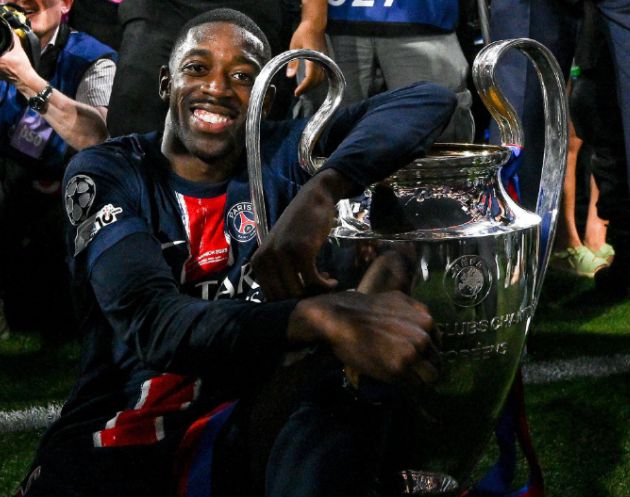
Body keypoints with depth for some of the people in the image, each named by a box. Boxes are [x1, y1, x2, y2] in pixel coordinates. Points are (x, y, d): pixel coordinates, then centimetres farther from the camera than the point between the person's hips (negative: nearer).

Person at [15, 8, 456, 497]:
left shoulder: (283, 155, 3)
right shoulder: (105, 172, -3)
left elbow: (429, 100, -9)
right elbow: (152, 323, -19)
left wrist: (318, 194, -28)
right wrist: (322, 316, -36)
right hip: (121, 433, 0)